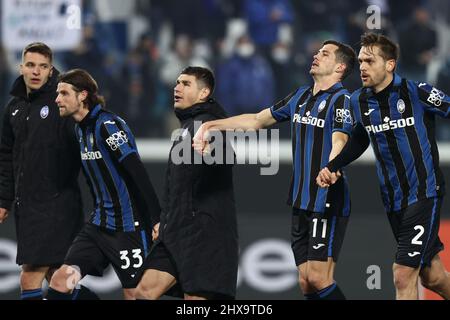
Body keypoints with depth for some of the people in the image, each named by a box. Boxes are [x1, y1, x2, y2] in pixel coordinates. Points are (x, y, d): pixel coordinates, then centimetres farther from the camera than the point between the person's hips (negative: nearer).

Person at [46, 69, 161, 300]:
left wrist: (156, 219, -26)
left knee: (134, 293, -2)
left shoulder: (108, 125, -16)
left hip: (128, 226, -8)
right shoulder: (81, 128, 12)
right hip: (98, 225, 8)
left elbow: (138, 173, -22)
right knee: (61, 280, -5)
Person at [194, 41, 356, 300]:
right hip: (301, 201, 8)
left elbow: (339, 143, -24)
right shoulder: (301, 96, 17)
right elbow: (257, 120, 28)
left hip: (328, 201, -8)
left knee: (319, 279, -15)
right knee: (306, 282, 5)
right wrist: (212, 126, 26)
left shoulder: (341, 99, -8)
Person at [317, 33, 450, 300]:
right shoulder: (359, 102, 3)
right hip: (393, 201, 6)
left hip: (424, 194, -6)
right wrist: (332, 167, 8)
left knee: (403, 277, -13)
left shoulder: (417, 93, -14)